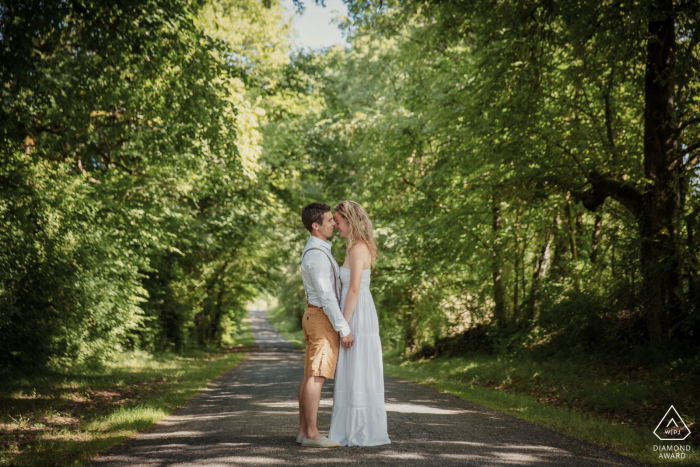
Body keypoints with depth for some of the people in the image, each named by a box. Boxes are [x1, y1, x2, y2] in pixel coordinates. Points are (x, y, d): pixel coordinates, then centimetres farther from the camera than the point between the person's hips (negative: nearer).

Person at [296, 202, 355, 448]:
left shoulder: (314, 251, 15)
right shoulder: (317, 255, -20)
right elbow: (326, 296, -23)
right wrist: (344, 329, -21)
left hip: (315, 318, 10)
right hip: (324, 320, -10)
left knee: (311, 376, 9)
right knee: (317, 377, -9)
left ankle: (304, 430, 11)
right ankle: (312, 434, -7)